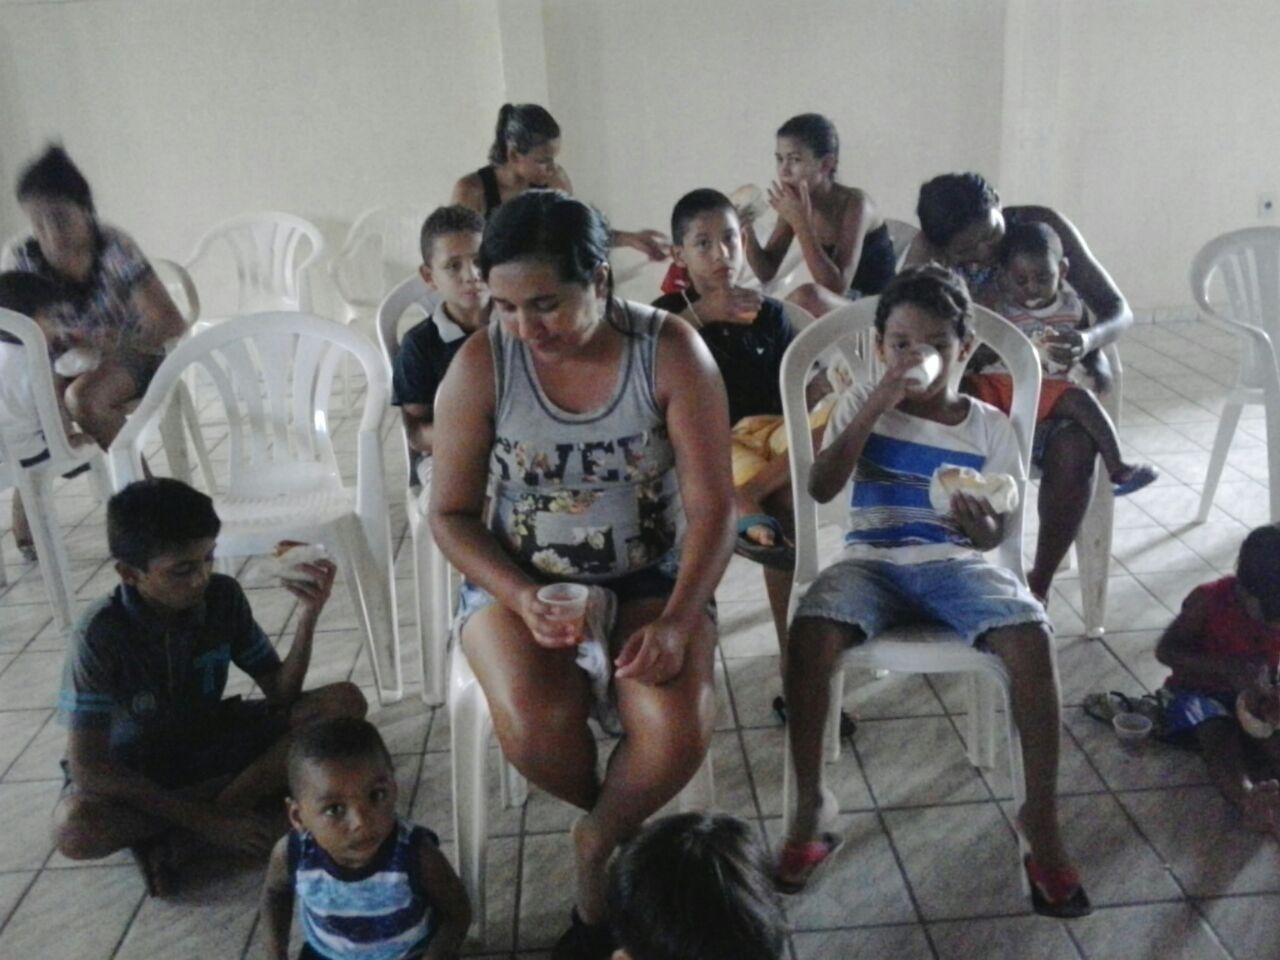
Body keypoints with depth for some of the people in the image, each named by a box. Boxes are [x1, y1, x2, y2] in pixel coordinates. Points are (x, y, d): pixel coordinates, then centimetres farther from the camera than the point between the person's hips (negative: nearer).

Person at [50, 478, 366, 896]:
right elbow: (88, 769, -26)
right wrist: (207, 821, -30)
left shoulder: (223, 596, -16)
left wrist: (308, 615, -29)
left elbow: (281, 693, -11)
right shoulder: (99, 636, -26)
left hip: (211, 739, 4)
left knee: (343, 702, -18)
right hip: (135, 770, -4)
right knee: (74, 827, -39)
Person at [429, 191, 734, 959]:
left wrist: (678, 619, -26)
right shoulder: (481, 364, -13)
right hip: (517, 580, 1)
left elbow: (713, 508, -12)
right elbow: (452, 512, -4)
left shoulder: (672, 352, -14)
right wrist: (523, 600, -20)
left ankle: (601, 841, 9)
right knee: (533, 727, -28)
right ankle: (618, 820, 10)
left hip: (649, 578, 0)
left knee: (679, 730, -26)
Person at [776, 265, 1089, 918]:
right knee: (810, 632, -32)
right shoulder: (862, 405, 6)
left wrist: (979, 523, -20)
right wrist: (875, 409, -14)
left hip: (957, 561, 1)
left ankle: (1040, 816, -12)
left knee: (1029, 636, -30)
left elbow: (994, 535, 5)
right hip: (873, 560, 0)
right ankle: (810, 804, -13)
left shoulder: (987, 426, 6)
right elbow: (821, 488, -8)